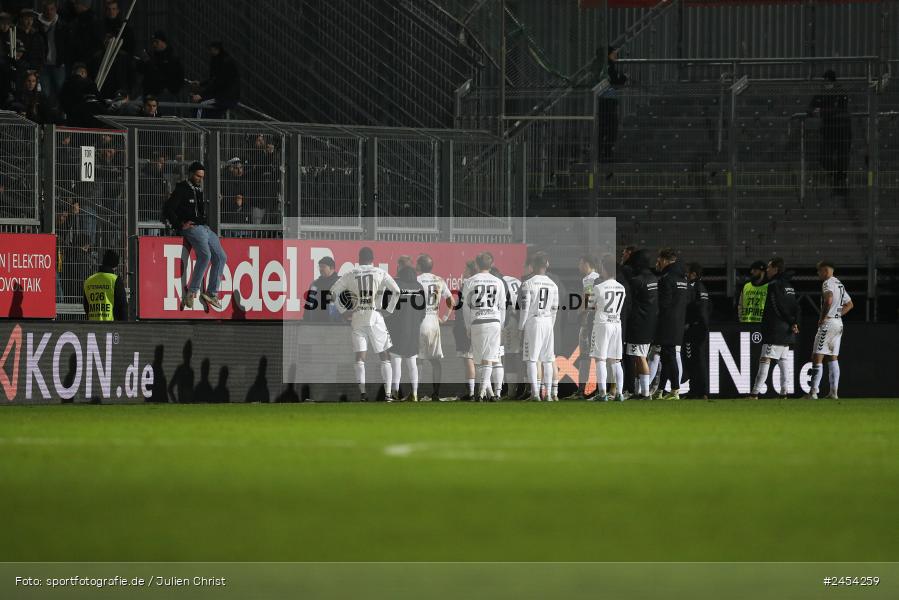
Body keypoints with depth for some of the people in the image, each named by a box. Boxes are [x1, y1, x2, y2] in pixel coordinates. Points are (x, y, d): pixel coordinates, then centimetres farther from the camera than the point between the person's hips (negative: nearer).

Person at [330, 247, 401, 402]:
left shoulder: (351, 274, 6)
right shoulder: (380, 273, 2)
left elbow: (333, 292, 5)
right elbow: (396, 291, -8)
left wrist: (343, 311, 11)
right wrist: (389, 310, 3)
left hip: (356, 318, 1)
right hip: (375, 317, -1)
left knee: (360, 357, 2)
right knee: (385, 357, 6)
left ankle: (362, 392, -9)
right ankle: (388, 393, -3)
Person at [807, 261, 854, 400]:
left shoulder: (828, 283, -12)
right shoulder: (840, 285, 18)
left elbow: (829, 300, -31)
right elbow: (849, 304, 27)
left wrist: (823, 317, -20)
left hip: (828, 323, -9)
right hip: (839, 323, 9)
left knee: (817, 357, -8)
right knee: (833, 358, 13)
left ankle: (813, 392, -14)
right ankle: (834, 391, 10)